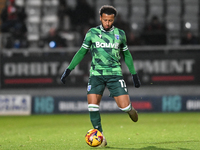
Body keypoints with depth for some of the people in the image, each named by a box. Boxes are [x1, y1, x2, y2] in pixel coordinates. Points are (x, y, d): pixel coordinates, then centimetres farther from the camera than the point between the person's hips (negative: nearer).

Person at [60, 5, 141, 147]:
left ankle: (130, 109, 28)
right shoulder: (92, 33, 4)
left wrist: (134, 74, 18)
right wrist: (69, 69, 8)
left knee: (124, 106, -11)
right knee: (92, 104, -14)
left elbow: (126, 55, 17)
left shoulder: (120, 34, 6)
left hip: (115, 74, 0)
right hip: (96, 74, 0)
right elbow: (82, 52, 11)